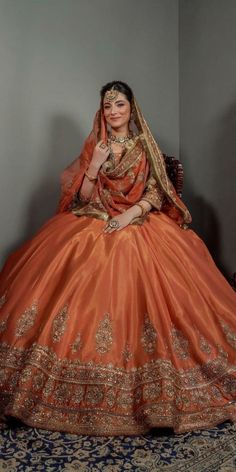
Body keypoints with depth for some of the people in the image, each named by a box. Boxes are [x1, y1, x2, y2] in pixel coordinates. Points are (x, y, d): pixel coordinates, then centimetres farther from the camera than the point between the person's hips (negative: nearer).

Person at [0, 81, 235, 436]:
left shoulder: (146, 147, 9)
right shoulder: (93, 147, 10)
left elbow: (157, 194, 2)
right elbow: (82, 198, 4)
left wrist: (131, 214, -14)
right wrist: (94, 164, -10)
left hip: (140, 225, -1)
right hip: (94, 225, 1)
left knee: (137, 296, -18)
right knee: (87, 294, -17)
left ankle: (144, 389, -1)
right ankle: (91, 378, -1)